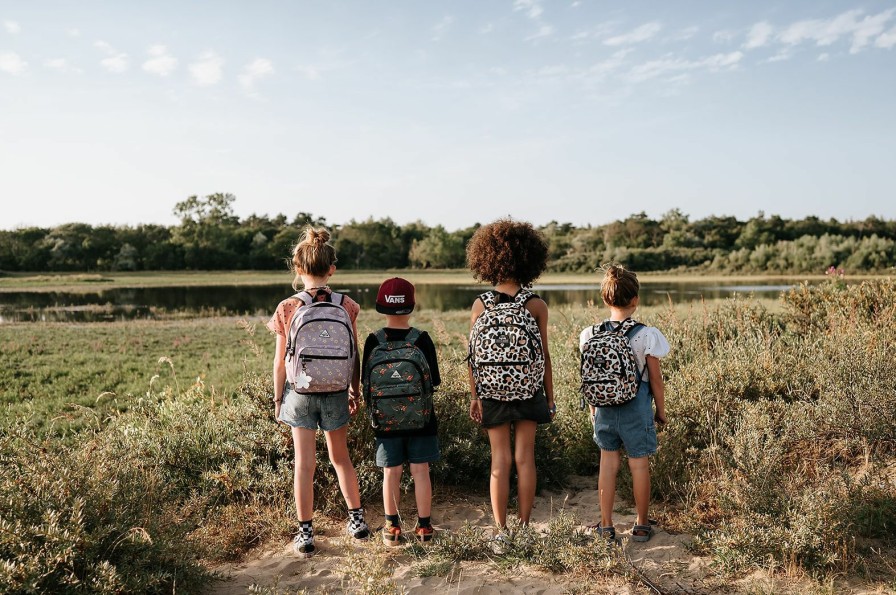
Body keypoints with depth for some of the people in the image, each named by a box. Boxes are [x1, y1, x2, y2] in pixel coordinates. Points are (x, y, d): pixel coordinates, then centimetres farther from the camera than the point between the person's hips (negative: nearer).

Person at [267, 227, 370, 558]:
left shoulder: (288, 308, -10)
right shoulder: (346, 306, -6)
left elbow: (280, 362, -5)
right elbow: (354, 356, 0)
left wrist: (277, 399, 7)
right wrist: (355, 392, 13)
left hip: (300, 392, -2)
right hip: (336, 392, 2)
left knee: (304, 463, 7)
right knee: (340, 457, 19)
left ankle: (305, 534, 15)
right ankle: (357, 520, 29)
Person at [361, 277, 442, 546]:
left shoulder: (373, 342, -8)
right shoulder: (422, 339, -10)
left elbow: (366, 384, -1)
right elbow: (433, 381, -3)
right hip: (420, 420, -1)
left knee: (391, 473, 10)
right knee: (420, 471, 8)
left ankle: (392, 528, 18)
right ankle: (424, 526, 16)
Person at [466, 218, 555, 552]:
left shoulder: (480, 305, -4)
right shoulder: (537, 305, -7)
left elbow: (473, 356, -3)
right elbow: (543, 356, -3)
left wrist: (474, 397, 3)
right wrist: (550, 398, 5)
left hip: (492, 392, 1)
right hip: (528, 390, -1)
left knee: (500, 460, 8)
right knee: (524, 459, 9)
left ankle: (502, 533, 9)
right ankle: (524, 528, 16)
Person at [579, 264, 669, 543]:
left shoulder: (591, 335, -5)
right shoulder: (646, 335, -14)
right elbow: (656, 380, -6)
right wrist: (661, 411, 7)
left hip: (605, 408, 3)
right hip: (637, 409, -3)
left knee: (608, 462, 13)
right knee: (639, 464, 10)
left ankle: (606, 525, 20)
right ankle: (641, 525, 25)